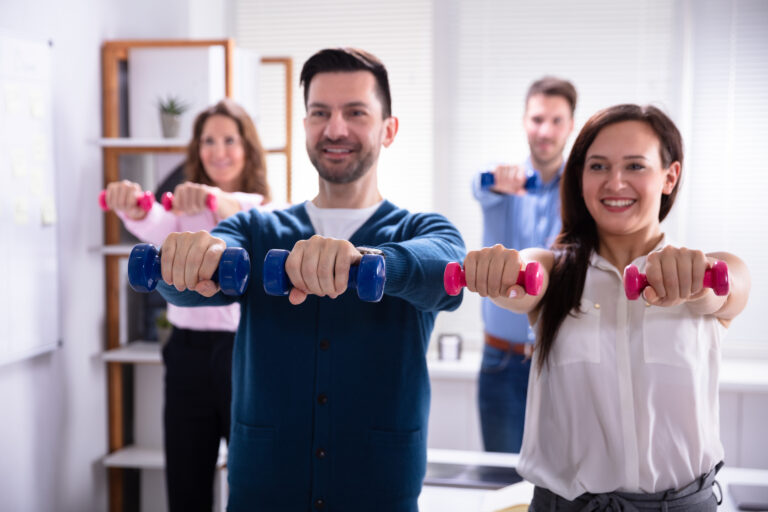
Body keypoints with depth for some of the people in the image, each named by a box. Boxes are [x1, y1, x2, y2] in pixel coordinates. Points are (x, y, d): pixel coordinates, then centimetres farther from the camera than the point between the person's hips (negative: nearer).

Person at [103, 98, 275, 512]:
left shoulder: (263, 210, 2)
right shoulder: (184, 209, 8)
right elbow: (157, 230, -16)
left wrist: (215, 200, -46)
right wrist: (132, 209, -40)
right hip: (188, 352, 3)